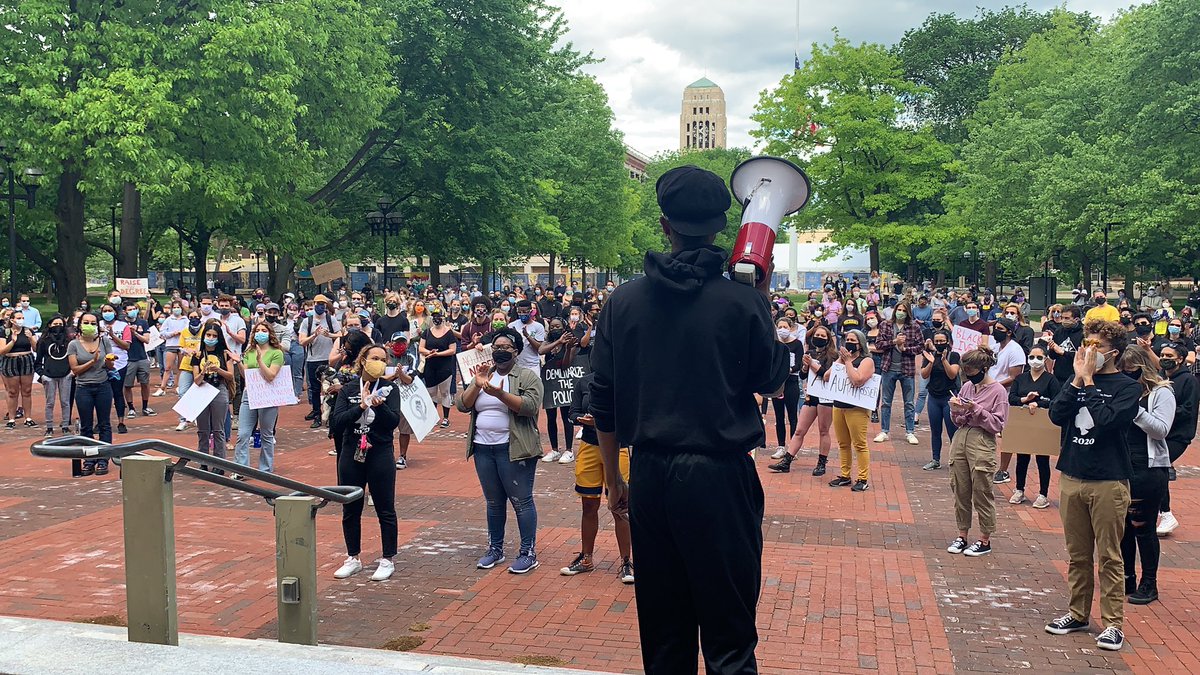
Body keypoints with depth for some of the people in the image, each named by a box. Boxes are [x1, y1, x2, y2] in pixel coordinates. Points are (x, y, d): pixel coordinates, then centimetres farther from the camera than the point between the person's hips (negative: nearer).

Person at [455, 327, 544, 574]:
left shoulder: (527, 377, -2)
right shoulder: (482, 376, 14)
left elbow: (530, 406, -17)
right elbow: (462, 405, 6)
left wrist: (500, 394, -25)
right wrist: (477, 386, -9)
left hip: (514, 449, -5)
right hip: (483, 449, 5)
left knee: (521, 501, -1)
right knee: (494, 502, 14)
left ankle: (528, 553, 7)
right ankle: (495, 549, 25)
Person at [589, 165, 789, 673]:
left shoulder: (623, 301, 1)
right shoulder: (742, 300, -8)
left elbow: (604, 405, 5)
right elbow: (773, 381, 6)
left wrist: (614, 481, 16)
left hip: (650, 478, 4)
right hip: (720, 477, -3)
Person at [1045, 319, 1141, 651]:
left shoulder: (1127, 387, -5)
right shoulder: (1078, 379, 8)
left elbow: (1104, 419, -21)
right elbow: (1056, 414, -5)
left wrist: (1088, 381, -14)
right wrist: (1078, 378, -9)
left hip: (1108, 483, -5)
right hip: (1071, 477, 5)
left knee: (1108, 557, 1)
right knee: (1078, 555, 14)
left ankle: (1112, 623, 9)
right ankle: (1078, 614, 25)